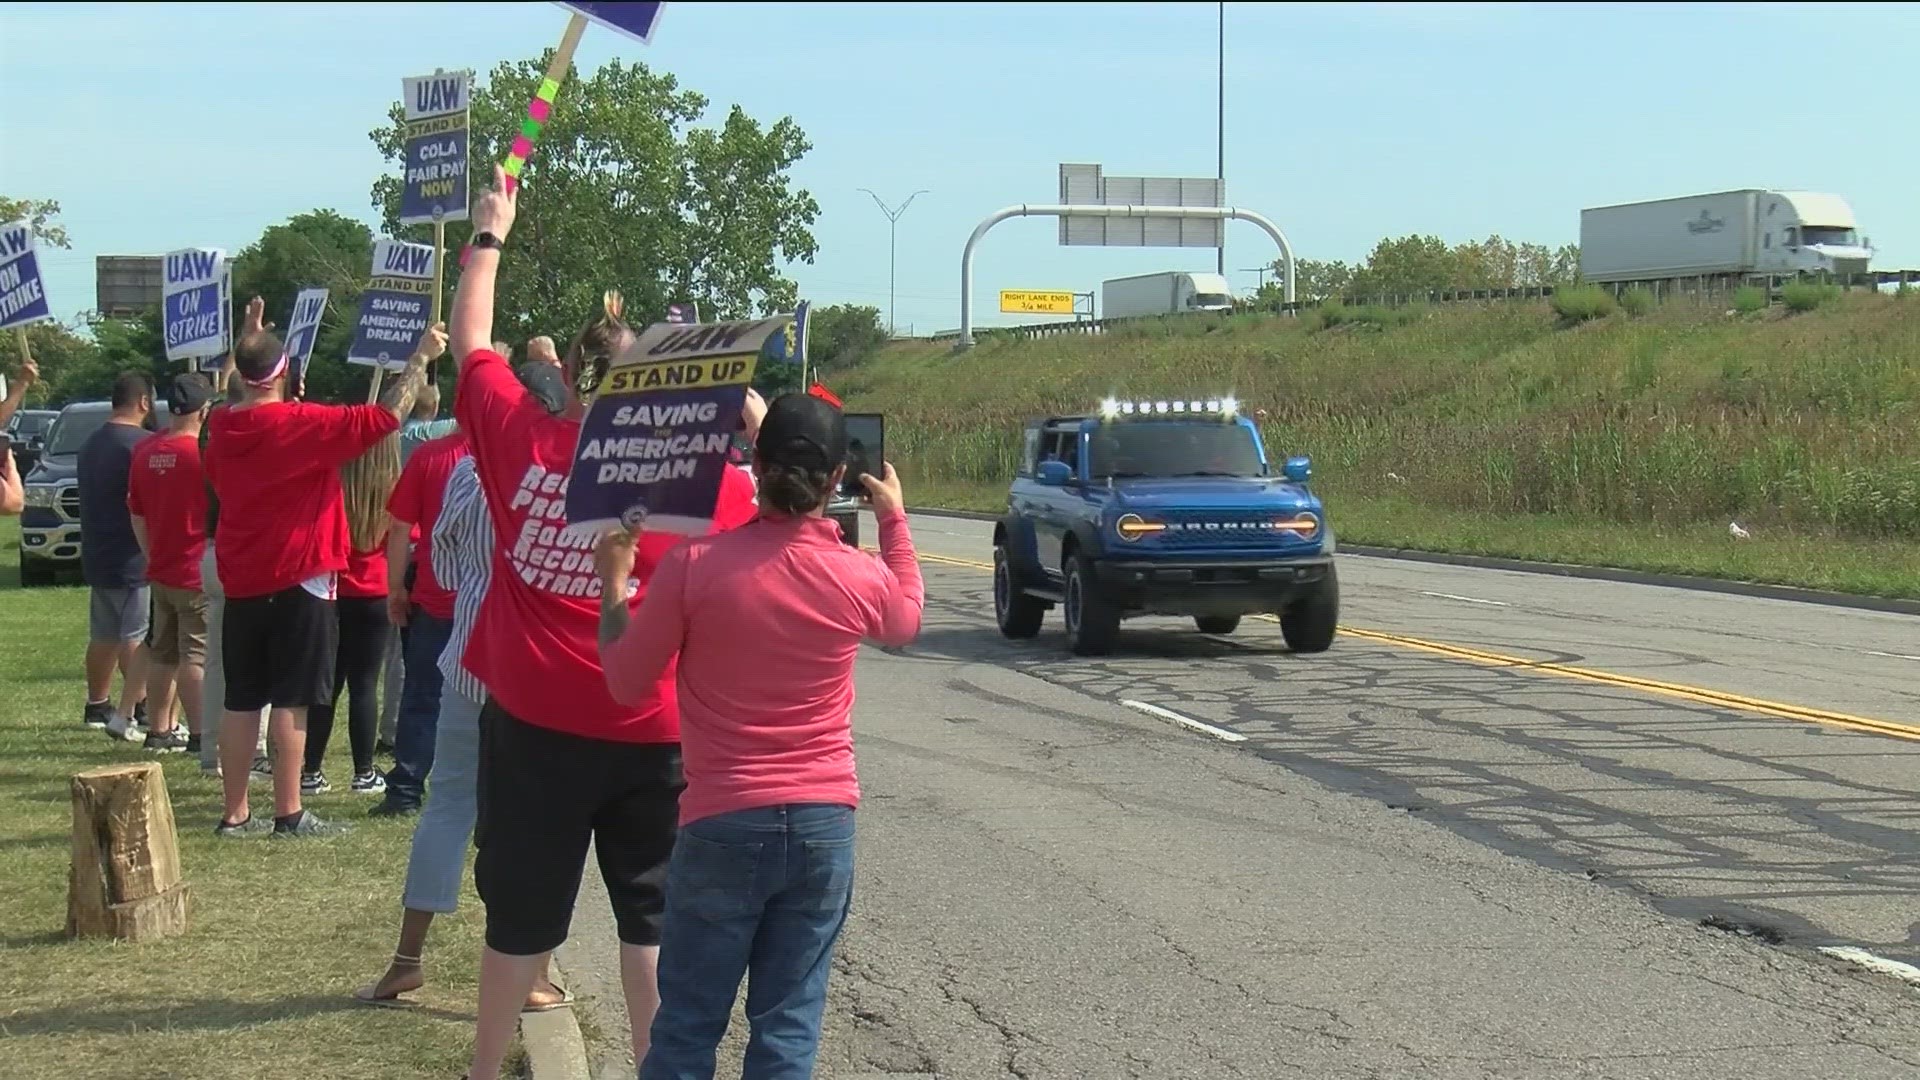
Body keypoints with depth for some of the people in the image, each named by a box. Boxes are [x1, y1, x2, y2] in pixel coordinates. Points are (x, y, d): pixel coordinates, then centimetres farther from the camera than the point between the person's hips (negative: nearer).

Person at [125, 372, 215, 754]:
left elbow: (136, 513, 12)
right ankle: (200, 736, -3)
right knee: (196, 656, -4)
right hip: (198, 572, -7)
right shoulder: (205, 451, -17)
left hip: (160, 571, 7)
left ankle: (160, 731, 20)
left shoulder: (145, 451, 4)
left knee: (162, 653, 14)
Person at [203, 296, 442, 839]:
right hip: (297, 581, -6)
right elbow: (385, 416, -17)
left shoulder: (221, 427, 4)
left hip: (240, 582, 6)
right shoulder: (300, 424, -14)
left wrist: (249, 342, 33)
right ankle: (289, 813, -1)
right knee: (289, 700, -3)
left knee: (241, 700, 9)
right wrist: (422, 357, -6)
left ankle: (234, 813, 12)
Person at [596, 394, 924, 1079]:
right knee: (789, 1025, 9)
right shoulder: (861, 577, -5)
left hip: (722, 824, -2)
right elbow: (905, 623, 20)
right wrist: (894, 519, 30)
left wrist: (613, 586, 13)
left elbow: (625, 683, -1)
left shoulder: (693, 566, -12)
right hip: (824, 824, 2)